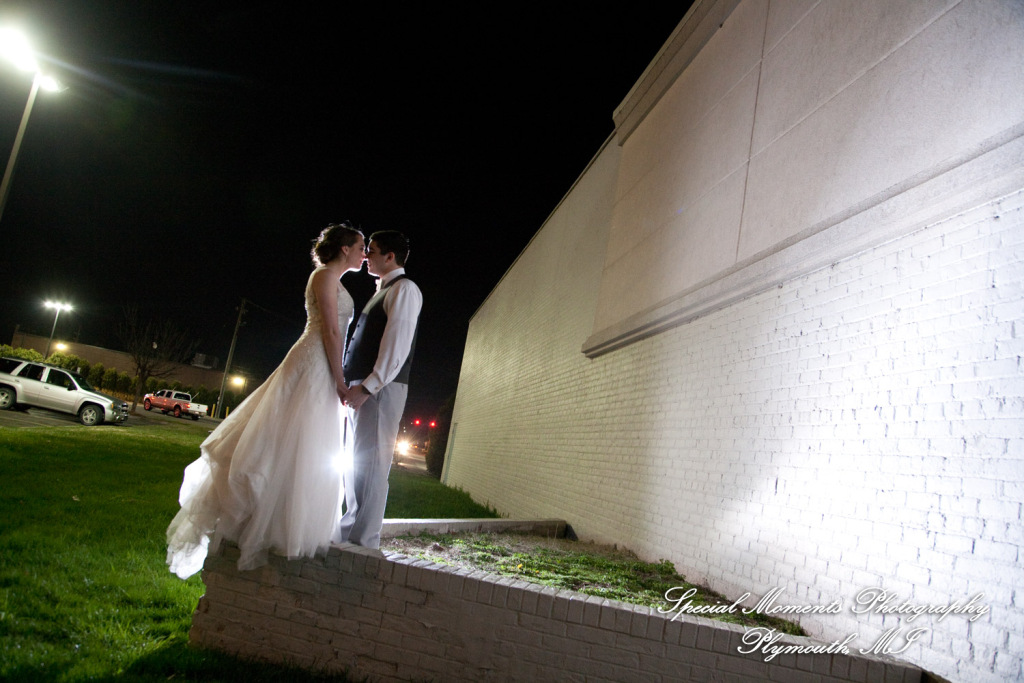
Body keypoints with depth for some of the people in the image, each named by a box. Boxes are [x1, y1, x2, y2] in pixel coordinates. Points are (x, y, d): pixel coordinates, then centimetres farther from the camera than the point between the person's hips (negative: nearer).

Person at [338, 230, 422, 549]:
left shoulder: (404, 289, -6)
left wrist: (368, 386, -24)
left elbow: (397, 343, -18)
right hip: (364, 386, 10)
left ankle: (364, 541, -3)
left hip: (382, 388, -10)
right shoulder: (383, 291, 24)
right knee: (354, 461, 13)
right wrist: (355, 384, 17)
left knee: (370, 463, -8)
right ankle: (350, 530, 22)